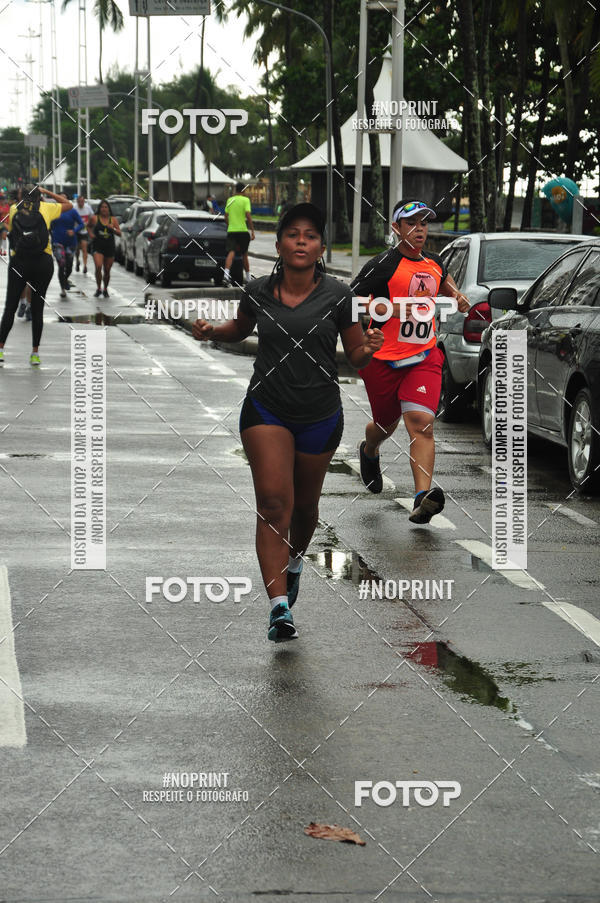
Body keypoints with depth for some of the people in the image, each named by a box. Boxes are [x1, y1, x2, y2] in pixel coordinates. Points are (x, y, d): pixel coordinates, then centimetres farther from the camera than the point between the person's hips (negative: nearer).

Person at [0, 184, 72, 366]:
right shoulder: (46, 208, 3)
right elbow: (68, 205, 18)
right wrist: (47, 192, 19)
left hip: (18, 262, 0)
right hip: (42, 262, 0)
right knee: (37, 309, 5)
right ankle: (35, 353, 6)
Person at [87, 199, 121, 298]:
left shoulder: (113, 219, 4)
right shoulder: (94, 218, 0)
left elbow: (119, 233, 4)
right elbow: (88, 226, 20)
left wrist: (113, 228, -14)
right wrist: (91, 234, 3)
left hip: (110, 248, 2)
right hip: (98, 247, -2)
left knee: (107, 270, 8)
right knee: (98, 266, -21)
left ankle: (105, 289, 27)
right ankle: (98, 288, -7)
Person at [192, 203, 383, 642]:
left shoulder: (337, 295, -8)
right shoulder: (259, 292, -3)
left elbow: (356, 355, -2)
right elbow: (241, 328, 18)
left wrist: (369, 349, -25)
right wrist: (211, 331, -2)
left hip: (320, 416, 1)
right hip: (266, 409, 0)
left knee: (305, 504, 17)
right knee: (273, 503, -15)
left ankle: (295, 561, 51)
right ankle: (280, 606, -20)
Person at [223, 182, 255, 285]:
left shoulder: (229, 200, 9)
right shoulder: (245, 200, -3)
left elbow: (226, 217, 13)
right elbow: (248, 216, -13)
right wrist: (252, 231, -10)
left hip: (231, 230, 2)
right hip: (243, 230, -2)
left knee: (231, 252, -10)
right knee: (244, 254, 14)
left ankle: (226, 273, -33)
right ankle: (247, 276, 25)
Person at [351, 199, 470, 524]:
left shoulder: (434, 263, 9)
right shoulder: (384, 264, -9)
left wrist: (458, 297, 14)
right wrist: (388, 309, -23)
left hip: (424, 357, 3)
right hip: (383, 359, -2)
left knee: (421, 423, -17)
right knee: (386, 425, 15)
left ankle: (423, 496, -28)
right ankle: (369, 452, 53)